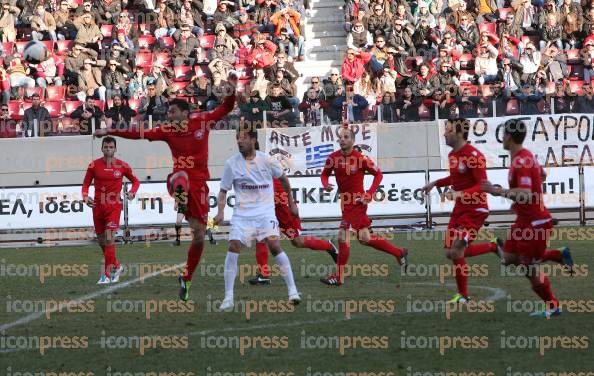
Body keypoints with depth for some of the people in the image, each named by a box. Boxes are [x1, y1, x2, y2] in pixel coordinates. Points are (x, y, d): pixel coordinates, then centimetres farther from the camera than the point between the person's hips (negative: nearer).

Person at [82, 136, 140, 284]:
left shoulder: (122, 166, -2)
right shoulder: (94, 165, 1)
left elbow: (135, 181, 11)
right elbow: (86, 183, 9)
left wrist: (132, 192, -9)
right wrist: (85, 196, -11)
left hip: (114, 206, -3)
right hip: (98, 206, 3)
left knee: (109, 238, -16)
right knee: (101, 241, 10)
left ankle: (107, 274, -14)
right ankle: (116, 266, 33)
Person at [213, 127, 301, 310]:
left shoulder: (267, 161, -3)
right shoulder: (231, 164, -3)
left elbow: (283, 178, 15)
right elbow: (224, 190, 4)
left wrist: (291, 202, 22)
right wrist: (220, 212, -11)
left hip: (265, 212, -1)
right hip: (242, 213, 1)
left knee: (274, 245, -18)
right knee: (233, 248, -12)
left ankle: (292, 290, -9)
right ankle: (228, 298, -5)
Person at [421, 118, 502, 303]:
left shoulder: (474, 155, -20)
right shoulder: (453, 154, 9)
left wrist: (461, 193, -34)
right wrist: (435, 183, 16)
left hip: (475, 210, -9)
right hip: (459, 209, 9)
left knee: (456, 253, -12)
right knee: (450, 252, 8)